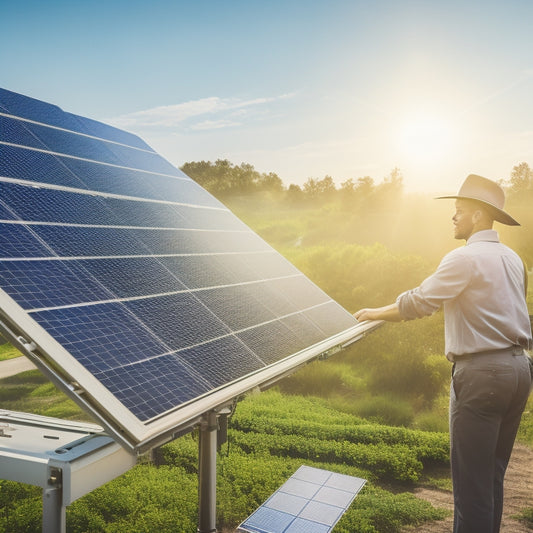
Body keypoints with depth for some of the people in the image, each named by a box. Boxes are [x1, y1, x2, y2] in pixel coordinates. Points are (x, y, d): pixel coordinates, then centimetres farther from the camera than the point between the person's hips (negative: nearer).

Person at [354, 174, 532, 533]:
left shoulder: (465, 258, -13)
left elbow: (418, 303, -14)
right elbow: (501, 310, 16)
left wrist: (375, 313, 0)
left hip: (482, 373, -9)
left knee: (472, 479, 1)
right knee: (494, 476, 18)